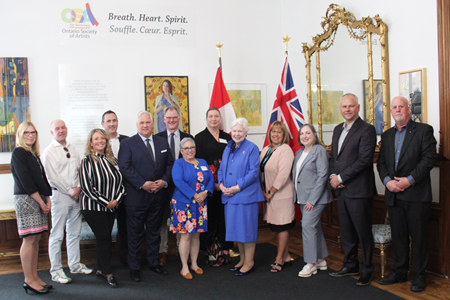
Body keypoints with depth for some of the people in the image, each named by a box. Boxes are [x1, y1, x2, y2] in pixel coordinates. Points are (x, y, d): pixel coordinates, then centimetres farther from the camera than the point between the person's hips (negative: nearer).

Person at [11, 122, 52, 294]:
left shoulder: (34, 154, 19)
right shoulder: (18, 153, -5)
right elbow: (25, 181, -12)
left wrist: (48, 200, 5)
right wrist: (41, 202, -11)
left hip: (39, 200, 8)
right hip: (25, 199, -8)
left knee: (36, 238, 7)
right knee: (29, 239, -6)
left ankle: (34, 277, 13)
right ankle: (28, 280, 0)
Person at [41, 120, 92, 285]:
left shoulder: (73, 148, 14)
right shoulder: (49, 152, -6)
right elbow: (52, 176, -11)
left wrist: (79, 188, -1)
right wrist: (71, 191, -10)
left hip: (76, 195, 6)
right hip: (60, 195, -6)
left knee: (74, 233, 13)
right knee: (57, 235, -1)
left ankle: (75, 265, 24)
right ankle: (56, 270, 7)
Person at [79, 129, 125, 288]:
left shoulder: (112, 160, 8)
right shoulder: (87, 161, -7)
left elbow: (120, 181, 10)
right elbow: (86, 187, -13)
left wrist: (117, 199, -6)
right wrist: (106, 202, -13)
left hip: (111, 206, 5)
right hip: (93, 207, -5)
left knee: (104, 238, 10)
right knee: (104, 238, -5)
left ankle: (101, 269, 23)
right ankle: (108, 273, 5)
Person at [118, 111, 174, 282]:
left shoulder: (162, 143, 11)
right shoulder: (127, 144, -2)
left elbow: (169, 164, 9)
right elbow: (125, 167, -11)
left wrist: (164, 181, -8)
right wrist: (142, 184, -19)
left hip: (158, 196, 4)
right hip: (136, 197, -4)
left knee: (154, 231, 15)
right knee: (135, 234, 5)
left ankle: (154, 263, 29)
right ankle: (134, 268, 16)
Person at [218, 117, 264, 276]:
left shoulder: (251, 148, -5)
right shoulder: (228, 148, 14)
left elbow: (254, 172, -12)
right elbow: (221, 169, 16)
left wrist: (237, 187, -17)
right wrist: (221, 184, -3)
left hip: (246, 195, -6)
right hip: (229, 195, 6)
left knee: (246, 227, -2)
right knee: (235, 227, 11)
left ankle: (249, 262, 10)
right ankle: (242, 259, 24)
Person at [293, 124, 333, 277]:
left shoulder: (319, 150, -9)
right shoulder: (299, 153, 15)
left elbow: (322, 176, -15)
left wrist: (312, 199, -18)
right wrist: (296, 195, 8)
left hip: (315, 197, -8)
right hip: (302, 198, 8)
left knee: (308, 226, -11)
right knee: (315, 227, 13)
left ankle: (311, 264, -1)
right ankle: (321, 260, 23)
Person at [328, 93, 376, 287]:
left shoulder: (366, 130, -10)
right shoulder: (338, 129, 14)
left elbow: (364, 160, -18)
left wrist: (340, 177, -15)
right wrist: (332, 176, 0)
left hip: (358, 190, -7)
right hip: (341, 190, 8)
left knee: (363, 231, 2)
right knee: (346, 230, 16)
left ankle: (366, 270, 16)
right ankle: (351, 265, 30)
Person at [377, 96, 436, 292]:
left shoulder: (424, 131, -2)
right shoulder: (387, 135, 15)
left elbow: (429, 159, -10)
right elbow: (381, 162, 11)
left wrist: (409, 180, -17)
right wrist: (387, 181, -7)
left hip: (416, 194, -5)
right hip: (394, 195, 5)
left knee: (418, 236, 3)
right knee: (398, 235, 11)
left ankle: (419, 275, 15)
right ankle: (399, 272, 23)